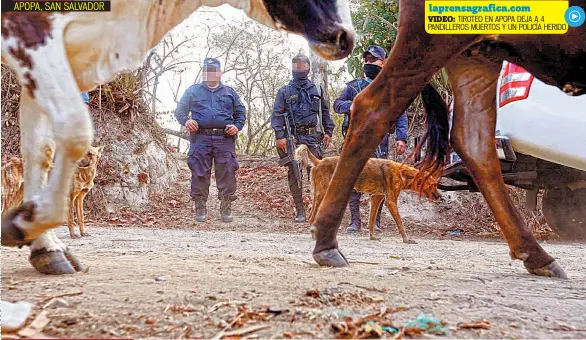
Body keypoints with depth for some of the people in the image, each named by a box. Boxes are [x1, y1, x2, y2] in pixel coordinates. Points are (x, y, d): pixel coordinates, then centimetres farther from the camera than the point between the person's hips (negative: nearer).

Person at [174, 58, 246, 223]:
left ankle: (226, 209, 7)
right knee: (200, 174, -2)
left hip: (225, 138, 1)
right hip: (200, 139, 0)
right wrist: (186, 121, -8)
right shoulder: (193, 91, 16)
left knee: (227, 175, -2)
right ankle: (200, 208, 8)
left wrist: (237, 126, 1)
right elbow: (179, 111, 14)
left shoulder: (230, 92, 19)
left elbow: (241, 112, 21)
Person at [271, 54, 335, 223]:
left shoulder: (317, 90, 14)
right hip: (293, 138, 0)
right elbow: (277, 115, 1)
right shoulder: (284, 91, 7)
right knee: (294, 174, 1)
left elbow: (325, 112, 19)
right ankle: (300, 211, 8)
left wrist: (328, 132, 9)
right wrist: (280, 136, -9)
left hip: (313, 137, 1)